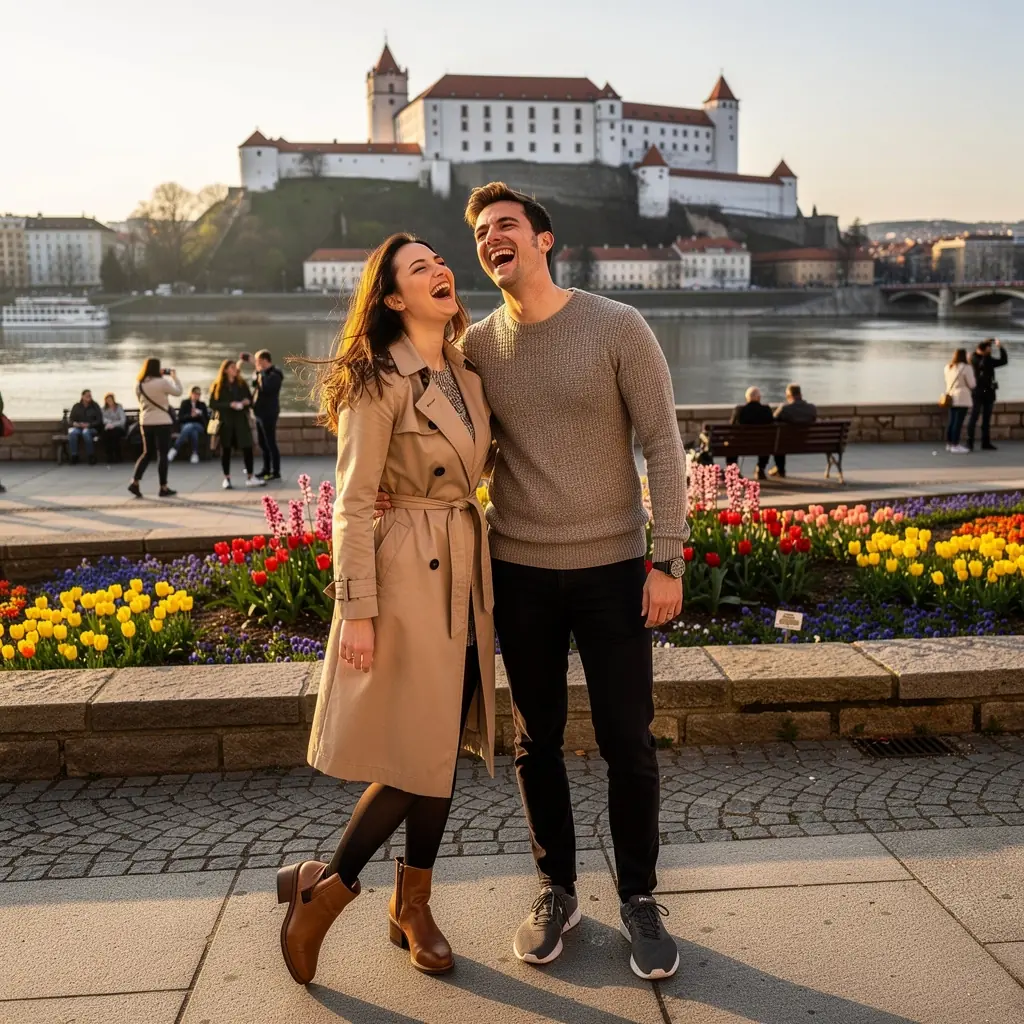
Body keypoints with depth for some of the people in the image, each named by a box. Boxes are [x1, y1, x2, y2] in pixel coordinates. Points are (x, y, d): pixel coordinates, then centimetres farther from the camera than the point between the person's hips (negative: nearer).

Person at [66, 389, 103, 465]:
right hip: (77, 427, 2)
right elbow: (70, 419, 11)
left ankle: (91, 457, -30)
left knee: (86, 432, -39)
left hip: (92, 428, -2)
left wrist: (89, 425, -15)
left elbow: (99, 420, 1)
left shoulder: (95, 406, 7)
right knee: (72, 433, -34)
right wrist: (74, 423, -14)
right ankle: (74, 456, -28)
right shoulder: (76, 406, 12)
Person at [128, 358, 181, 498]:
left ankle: (135, 482, 4)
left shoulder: (139, 385, 4)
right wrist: (174, 377, 12)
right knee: (162, 454, 1)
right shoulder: (162, 382, -14)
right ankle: (163, 488, 5)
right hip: (162, 422, -6)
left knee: (147, 453, 16)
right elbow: (178, 392, -3)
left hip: (145, 422, 6)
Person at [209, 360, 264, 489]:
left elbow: (250, 399, 16)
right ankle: (227, 479, 11)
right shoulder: (218, 386, -1)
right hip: (225, 421, -3)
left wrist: (247, 402, -8)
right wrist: (229, 405, -18)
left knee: (247, 448, -4)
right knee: (226, 450, 3)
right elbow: (212, 404, -7)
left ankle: (250, 478, 2)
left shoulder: (242, 384, 10)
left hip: (241, 420, 3)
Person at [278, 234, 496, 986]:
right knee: (418, 756, -5)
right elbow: (353, 504, -14)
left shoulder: (468, 376, 11)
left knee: (446, 751, 12)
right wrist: (358, 611, -17)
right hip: (409, 574, -7)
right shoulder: (380, 382, -12)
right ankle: (324, 889, 17)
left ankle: (413, 908, 27)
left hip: (467, 572, 8)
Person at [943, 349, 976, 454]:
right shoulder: (966, 368, -11)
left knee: (951, 421, 13)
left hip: (951, 397, 7)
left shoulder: (947, 368, 10)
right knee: (958, 421, -5)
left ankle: (949, 444, 18)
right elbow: (972, 384, -7)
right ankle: (955, 445, -5)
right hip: (962, 398, -7)